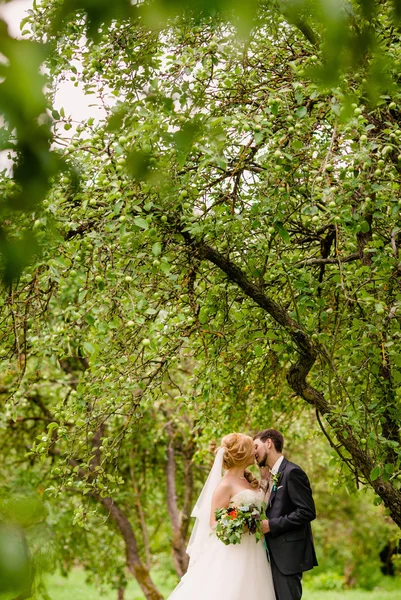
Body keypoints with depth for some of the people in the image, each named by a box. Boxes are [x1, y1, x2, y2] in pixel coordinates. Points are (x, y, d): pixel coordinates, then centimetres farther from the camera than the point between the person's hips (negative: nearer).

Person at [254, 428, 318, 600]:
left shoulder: (292, 472, -11)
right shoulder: (272, 476, 18)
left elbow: (307, 512, -17)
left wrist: (271, 525, -18)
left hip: (288, 555, -9)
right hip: (275, 555, 9)